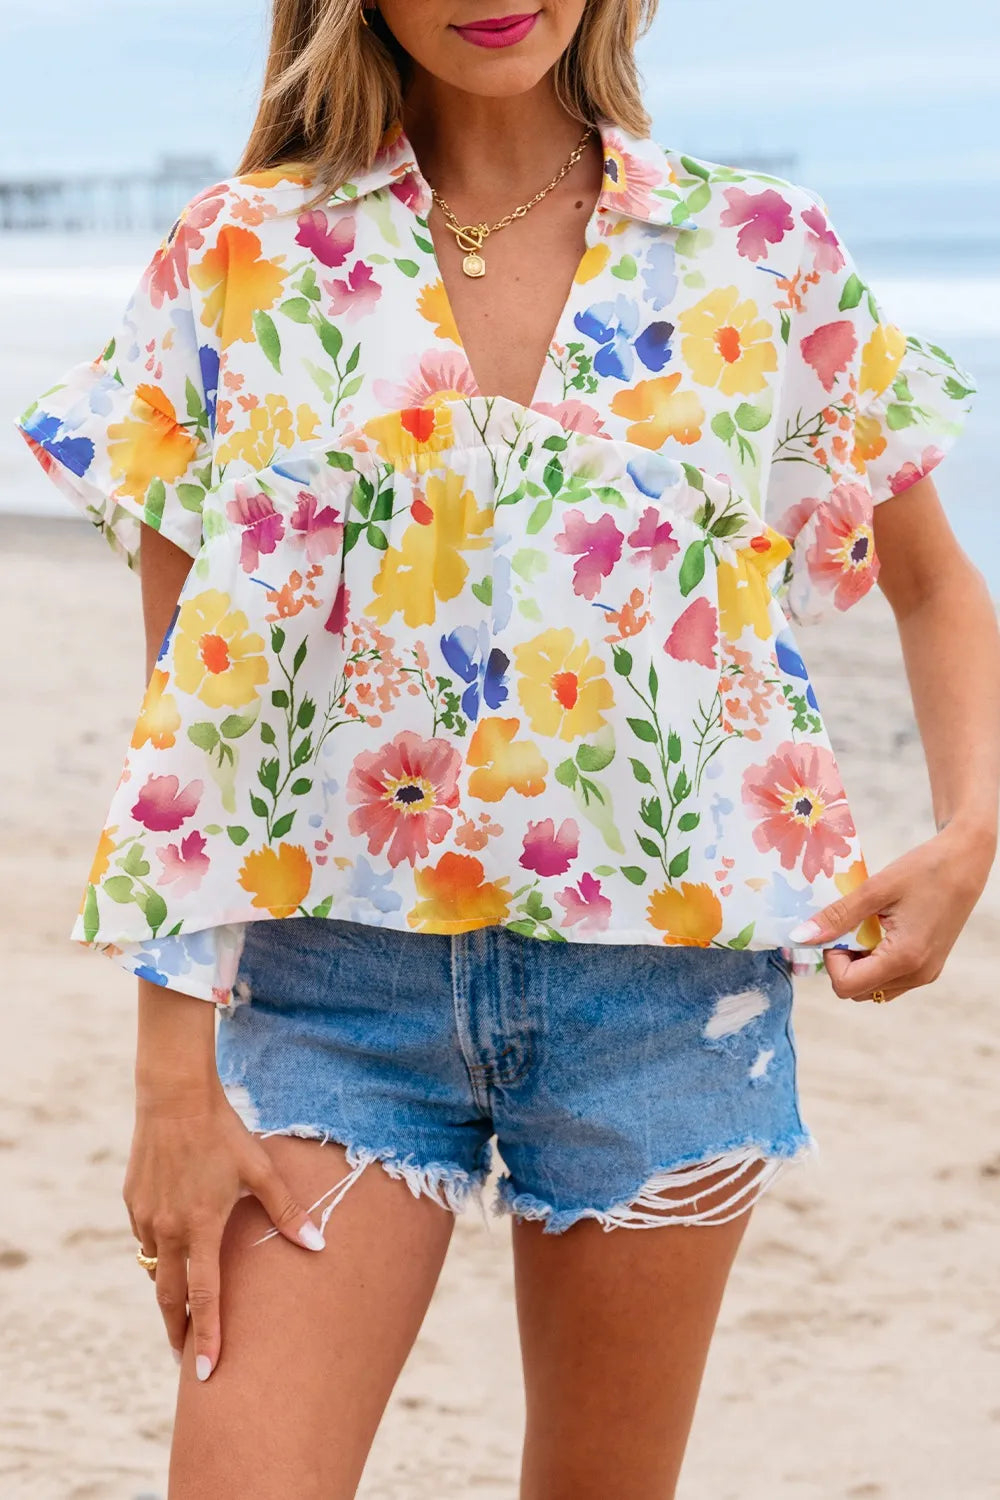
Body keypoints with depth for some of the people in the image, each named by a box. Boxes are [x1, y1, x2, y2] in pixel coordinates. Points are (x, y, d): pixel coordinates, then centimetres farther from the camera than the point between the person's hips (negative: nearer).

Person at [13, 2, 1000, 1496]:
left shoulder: (764, 253, 3)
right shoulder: (242, 261, 0)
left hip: (666, 978, 1)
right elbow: (182, 687, -1)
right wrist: (175, 1074, -6)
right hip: (332, 966, -1)